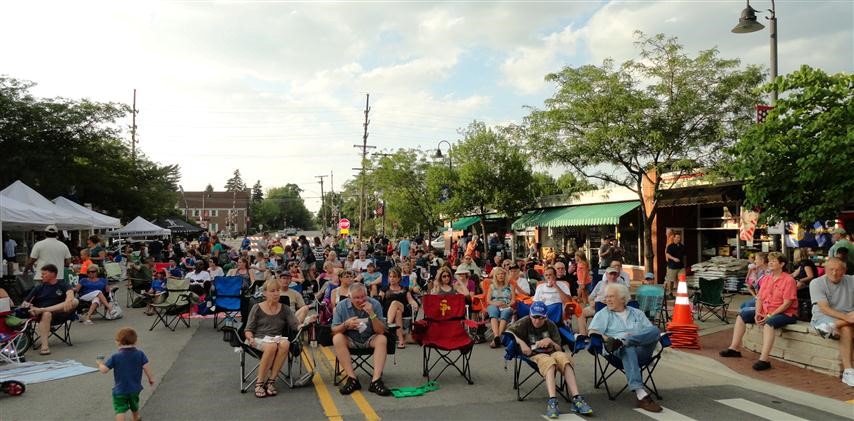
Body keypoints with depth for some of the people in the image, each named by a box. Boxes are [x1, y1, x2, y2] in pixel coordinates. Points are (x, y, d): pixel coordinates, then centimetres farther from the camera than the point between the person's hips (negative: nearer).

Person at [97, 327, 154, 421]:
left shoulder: (115, 357, -12)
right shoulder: (140, 354, -7)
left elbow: (104, 370, -8)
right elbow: (146, 367, -10)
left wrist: (100, 363, 13)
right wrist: (151, 378, 4)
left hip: (120, 390, -4)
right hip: (135, 388, 4)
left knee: (120, 410, -5)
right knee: (134, 407, 27)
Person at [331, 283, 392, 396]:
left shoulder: (375, 304, -12)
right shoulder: (341, 306, -10)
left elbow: (381, 331, -16)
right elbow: (334, 331, -8)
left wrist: (372, 314, -30)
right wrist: (346, 325, -28)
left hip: (369, 339, 0)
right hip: (350, 340, 0)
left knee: (382, 339, -29)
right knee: (337, 339, -28)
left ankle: (376, 380, -33)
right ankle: (352, 378, -28)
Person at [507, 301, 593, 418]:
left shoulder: (551, 325, 12)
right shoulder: (525, 322, 4)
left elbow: (559, 349, 13)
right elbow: (507, 332, -5)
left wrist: (550, 341, -8)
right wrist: (521, 342, -17)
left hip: (552, 353, 3)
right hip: (535, 355, -3)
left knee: (563, 357, -33)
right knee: (549, 361, -37)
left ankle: (576, 399, -40)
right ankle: (552, 401, -54)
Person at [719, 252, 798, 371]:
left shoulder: (788, 280, -11)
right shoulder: (766, 279, 12)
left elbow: (787, 303, -18)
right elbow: (759, 298, 9)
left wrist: (770, 315, -22)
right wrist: (757, 313, -8)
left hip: (785, 313, -8)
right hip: (765, 311, 8)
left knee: (769, 323, -37)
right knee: (742, 314, 1)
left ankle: (764, 360, -44)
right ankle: (734, 348, 3)